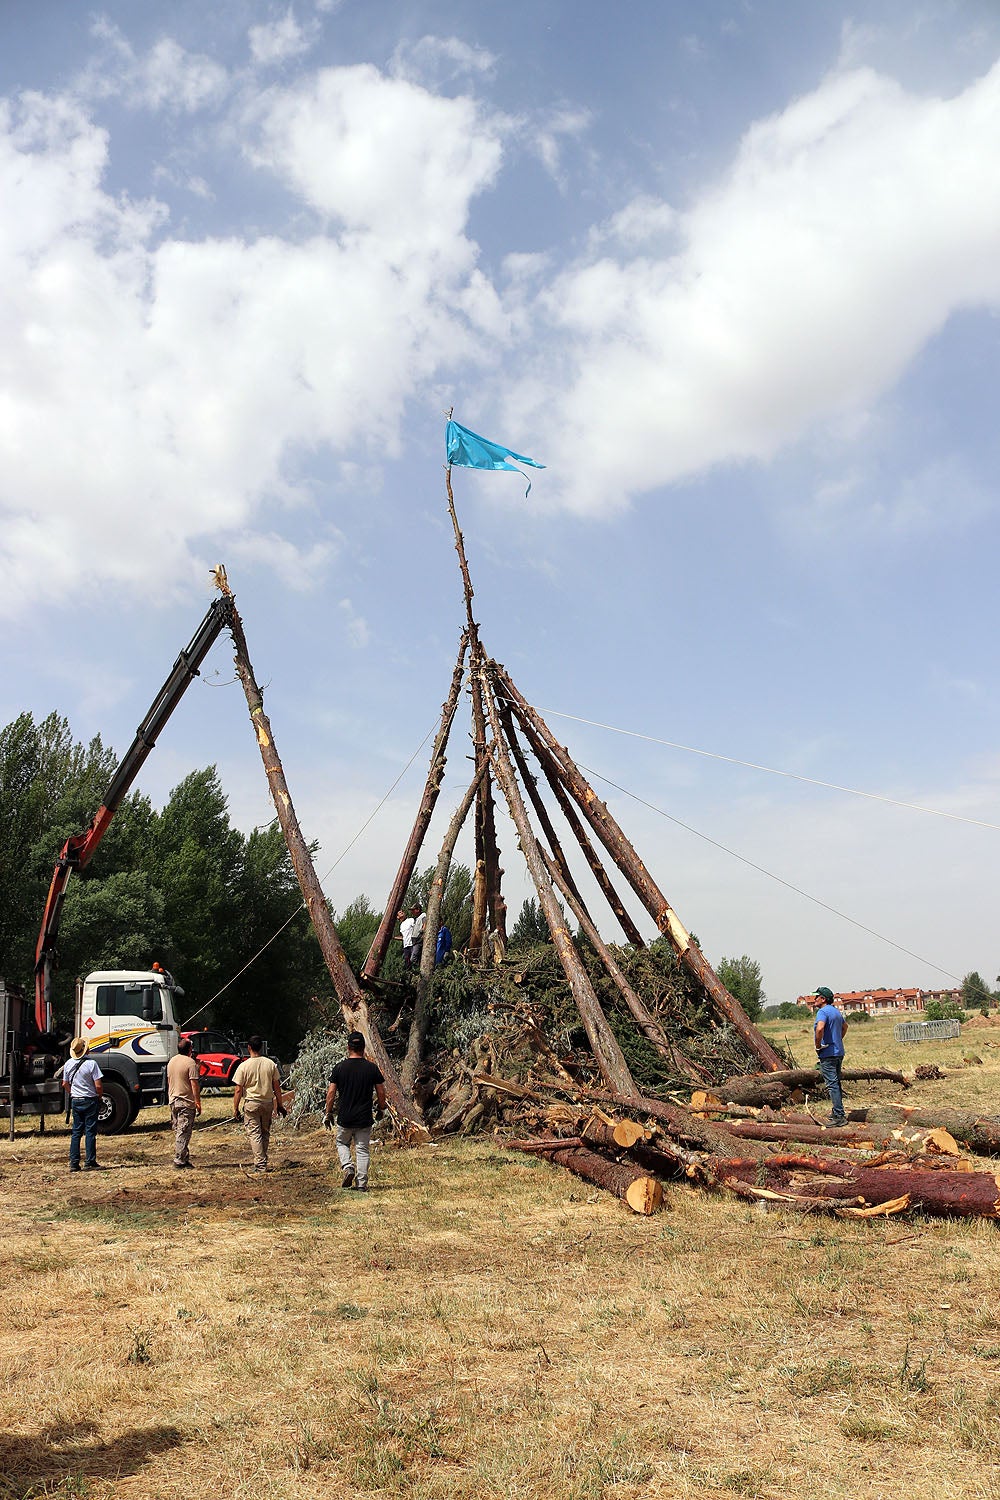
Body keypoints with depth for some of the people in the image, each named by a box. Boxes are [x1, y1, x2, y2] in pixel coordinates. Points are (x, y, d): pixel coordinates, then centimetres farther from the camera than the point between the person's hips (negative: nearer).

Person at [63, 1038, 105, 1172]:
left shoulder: (68, 1064, 1)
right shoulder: (91, 1063, -17)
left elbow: (65, 1084, 11)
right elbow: (98, 1086, -17)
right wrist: (100, 1097, 0)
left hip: (75, 1101, 5)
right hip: (90, 1100, -5)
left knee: (76, 1132, 12)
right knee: (90, 1132, 1)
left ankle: (74, 1163, 12)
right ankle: (90, 1163, 3)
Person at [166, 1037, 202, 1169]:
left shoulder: (171, 1062, 10)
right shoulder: (190, 1063, -14)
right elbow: (194, 1084, -17)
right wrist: (198, 1102, -13)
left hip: (173, 1101, 8)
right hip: (186, 1102, -8)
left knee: (178, 1131, 12)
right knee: (183, 1133, -4)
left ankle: (184, 1158, 18)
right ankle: (179, 1160, -4)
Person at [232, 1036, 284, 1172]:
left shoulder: (244, 1066, -9)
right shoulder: (271, 1064, 0)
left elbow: (238, 1090, -8)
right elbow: (277, 1086, 5)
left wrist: (235, 1109, 0)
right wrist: (280, 1105, 13)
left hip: (251, 1103, -3)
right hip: (268, 1102, 3)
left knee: (255, 1134, 1)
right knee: (265, 1133, 15)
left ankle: (260, 1164, -5)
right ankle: (262, 1161, 23)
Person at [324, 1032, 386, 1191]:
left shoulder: (340, 1068, -6)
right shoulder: (372, 1068, -5)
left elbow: (331, 1093, -4)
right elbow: (381, 1092, 1)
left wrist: (328, 1114, 7)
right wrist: (381, 1109, 17)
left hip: (344, 1118, 0)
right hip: (365, 1118, 0)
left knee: (342, 1143, 23)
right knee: (363, 1150, 10)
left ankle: (347, 1166, 0)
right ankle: (362, 1183, 7)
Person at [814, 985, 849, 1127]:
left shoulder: (823, 1011, -15)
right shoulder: (837, 1011, 15)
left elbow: (820, 1028, -33)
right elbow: (845, 1026, 33)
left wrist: (818, 1045, -19)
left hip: (827, 1053, -9)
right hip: (839, 1051, 9)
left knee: (832, 1084, -8)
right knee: (836, 1083, 16)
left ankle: (839, 1116, -10)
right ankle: (837, 1111, 23)